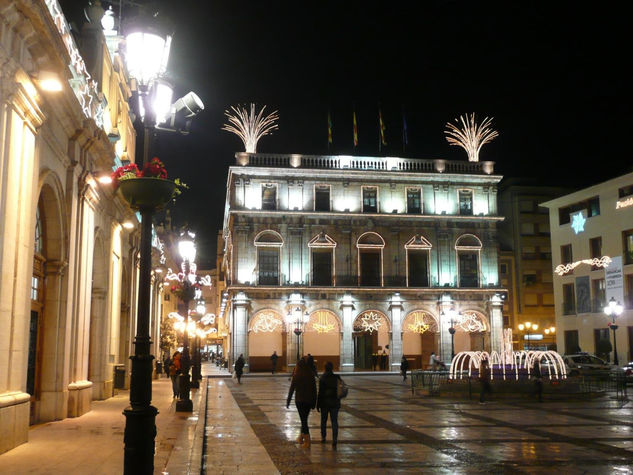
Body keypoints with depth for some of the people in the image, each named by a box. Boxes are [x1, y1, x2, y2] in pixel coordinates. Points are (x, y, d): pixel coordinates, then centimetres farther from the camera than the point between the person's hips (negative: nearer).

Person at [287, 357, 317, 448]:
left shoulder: (296, 376, -11)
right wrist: (314, 402, 10)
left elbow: (292, 388, -7)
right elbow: (314, 389, 2)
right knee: (304, 419, 19)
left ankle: (307, 442, -1)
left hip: (300, 400, -4)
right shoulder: (311, 375, -1)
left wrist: (288, 401, 2)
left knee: (303, 420, 1)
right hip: (309, 400, 4)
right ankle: (301, 438, 32)